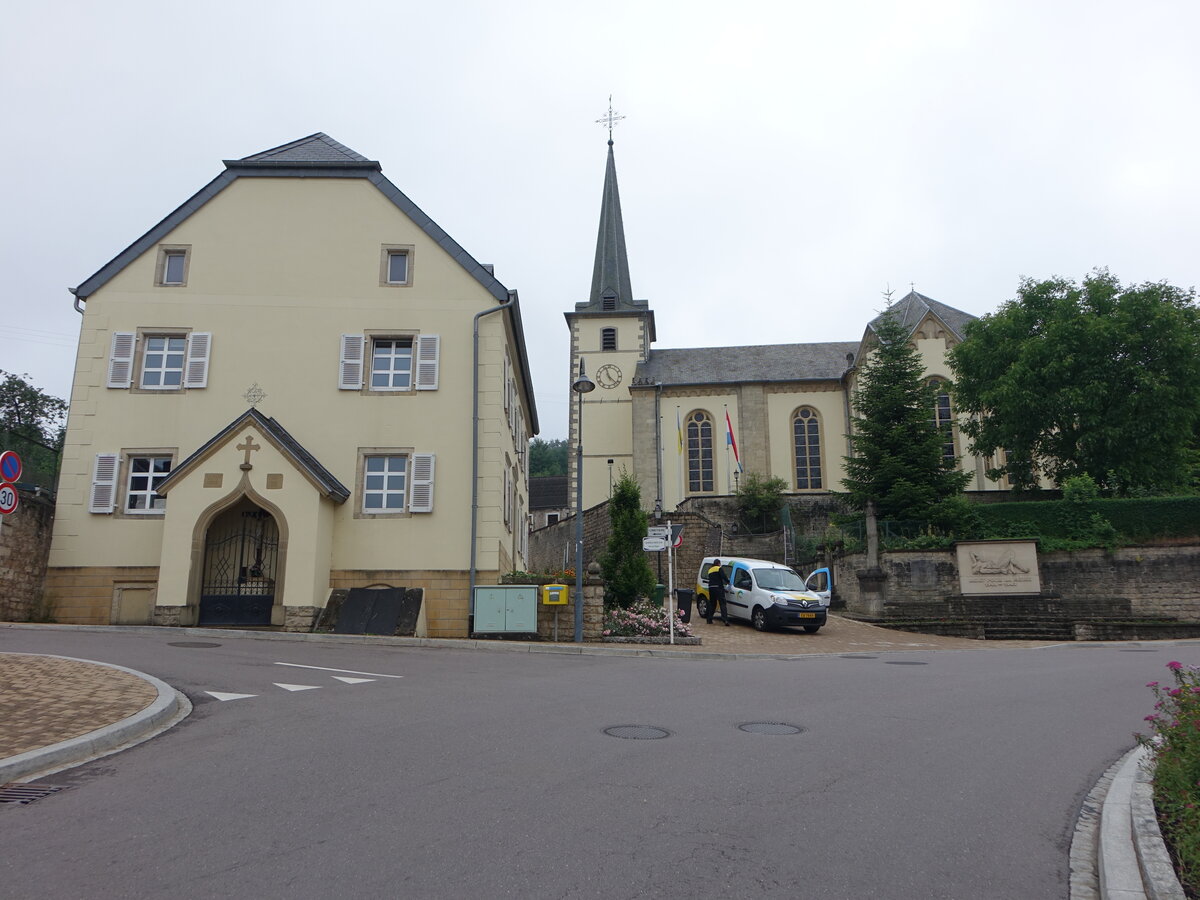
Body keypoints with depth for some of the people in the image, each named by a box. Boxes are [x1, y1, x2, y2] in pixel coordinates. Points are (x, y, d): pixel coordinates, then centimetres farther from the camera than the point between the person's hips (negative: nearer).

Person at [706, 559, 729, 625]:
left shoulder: (710, 570, 21)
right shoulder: (719, 568, -1)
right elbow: (723, 576, -15)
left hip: (711, 588, 7)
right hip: (718, 588, -7)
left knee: (712, 604, 15)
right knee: (722, 604, -9)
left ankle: (709, 619, 15)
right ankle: (725, 619, -19)